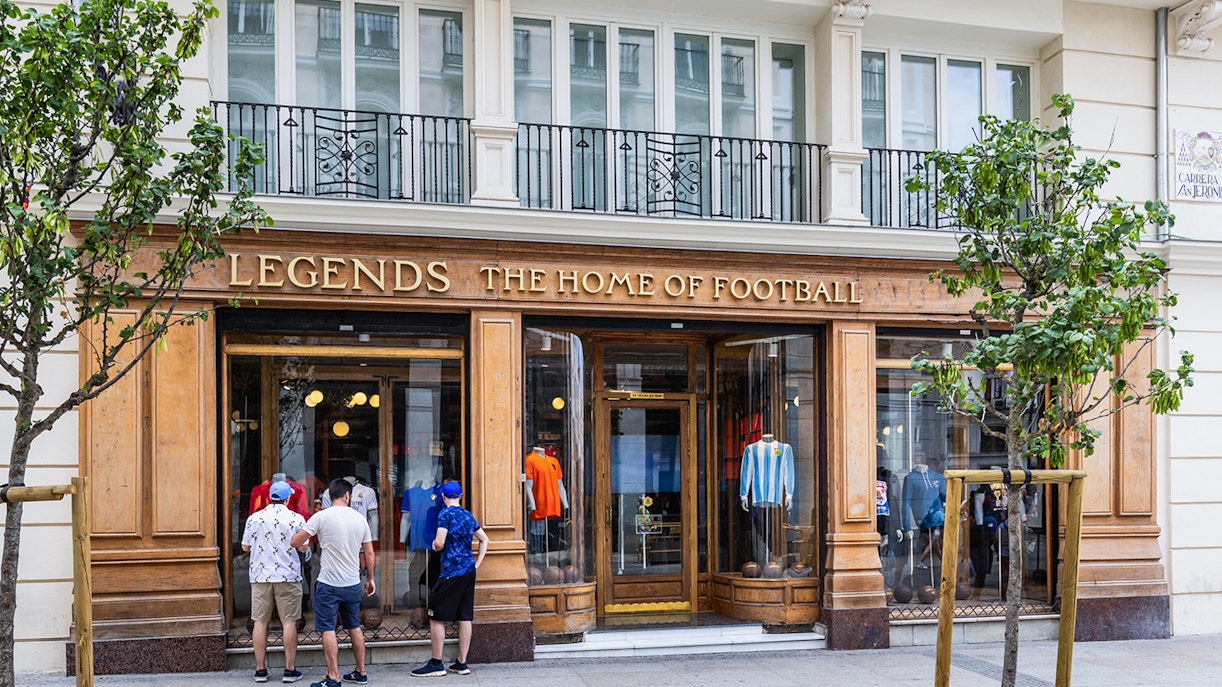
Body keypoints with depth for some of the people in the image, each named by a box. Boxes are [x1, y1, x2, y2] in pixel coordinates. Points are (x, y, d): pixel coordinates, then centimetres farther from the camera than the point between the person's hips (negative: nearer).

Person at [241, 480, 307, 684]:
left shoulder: (254, 518, 0)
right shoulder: (296, 519, -5)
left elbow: (245, 547, 5)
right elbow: (303, 546, -3)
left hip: (260, 576, 2)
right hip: (288, 576, -2)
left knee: (260, 622, 7)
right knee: (289, 622, 3)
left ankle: (260, 669, 10)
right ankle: (290, 669, 5)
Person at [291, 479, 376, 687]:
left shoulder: (321, 517, -10)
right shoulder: (360, 519, 3)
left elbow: (295, 542, -7)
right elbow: (369, 554, 8)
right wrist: (370, 579, 21)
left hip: (328, 584, -5)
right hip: (353, 584, 5)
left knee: (328, 630, 0)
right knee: (354, 627, 17)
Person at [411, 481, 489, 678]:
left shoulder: (445, 514, -9)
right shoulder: (468, 515, 13)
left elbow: (439, 544, -17)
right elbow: (484, 540, 18)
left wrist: (434, 545, 5)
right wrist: (476, 564, 17)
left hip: (451, 572, -7)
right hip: (469, 572, 7)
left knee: (436, 617, 0)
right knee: (465, 617, 8)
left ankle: (436, 664, 1)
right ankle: (461, 663, 11)